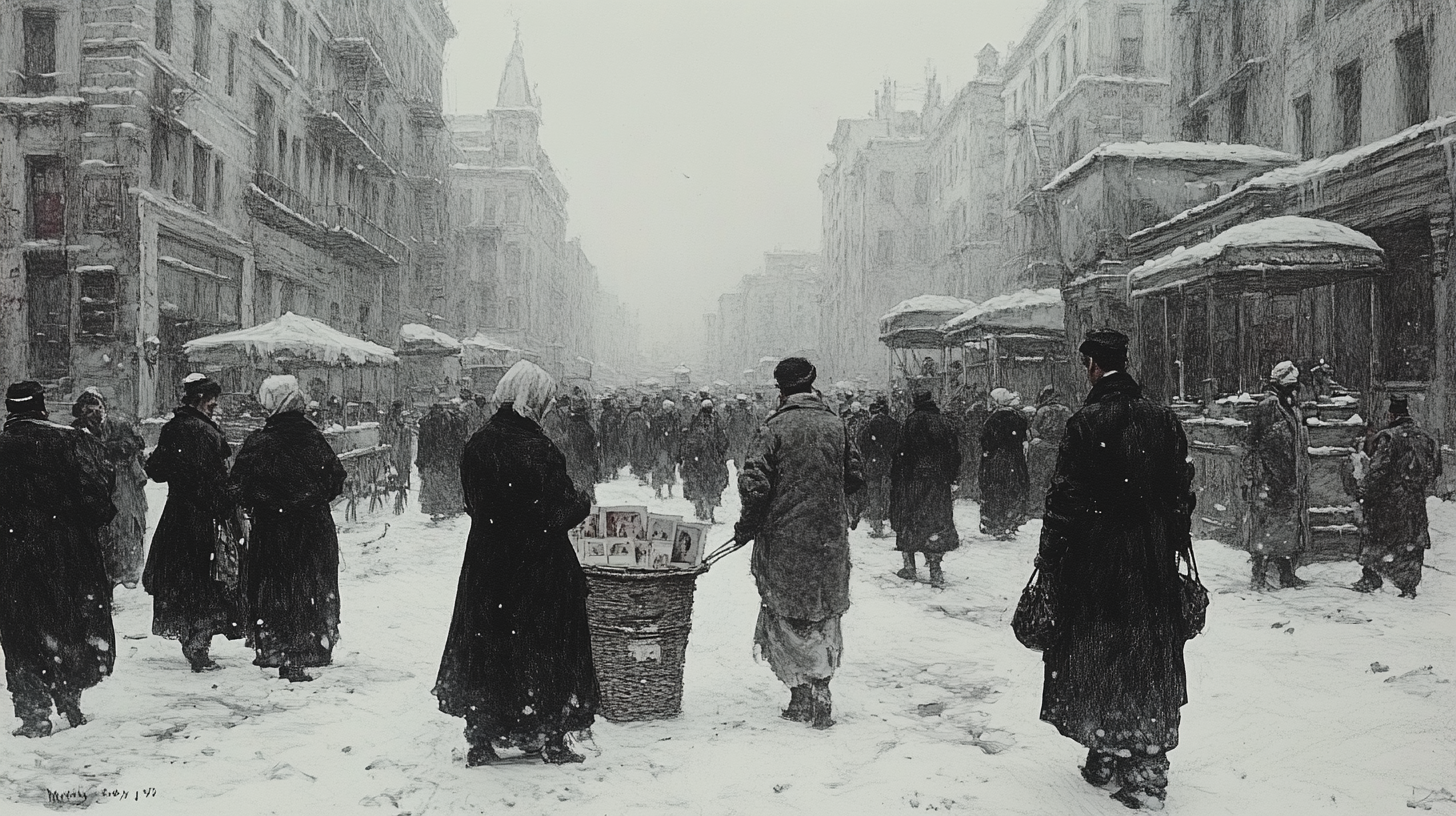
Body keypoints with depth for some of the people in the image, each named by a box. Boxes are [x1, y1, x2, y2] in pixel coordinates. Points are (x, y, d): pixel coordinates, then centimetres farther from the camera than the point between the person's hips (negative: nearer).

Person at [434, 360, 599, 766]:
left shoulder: (478, 443, -2)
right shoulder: (536, 450, -20)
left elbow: (472, 503, 7)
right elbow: (561, 511, -16)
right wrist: (584, 500, 3)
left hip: (486, 562, 5)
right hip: (538, 566, -5)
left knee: (484, 646, 14)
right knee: (544, 646, 9)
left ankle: (481, 740, 21)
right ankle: (548, 737, 18)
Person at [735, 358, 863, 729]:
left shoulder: (775, 427, -10)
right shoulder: (835, 424, 3)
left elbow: (754, 484, -17)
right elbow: (855, 478, 7)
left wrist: (747, 526, -2)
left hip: (785, 541, -4)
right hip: (830, 540, 4)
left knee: (787, 618, 7)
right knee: (824, 618, 15)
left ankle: (804, 695, 2)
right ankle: (819, 694, 17)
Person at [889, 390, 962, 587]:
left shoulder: (911, 423, -6)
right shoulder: (945, 424, 3)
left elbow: (901, 453, -8)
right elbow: (955, 454, 6)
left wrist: (895, 479, -2)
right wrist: (950, 478, 15)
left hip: (912, 481, -2)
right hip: (939, 482, 2)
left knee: (908, 524, 10)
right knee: (937, 524, 4)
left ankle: (909, 566, 14)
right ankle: (935, 571, -2)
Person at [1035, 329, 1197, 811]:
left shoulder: (1086, 423, -13)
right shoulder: (1164, 420, 2)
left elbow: (1065, 498, -13)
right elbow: (1181, 492, 6)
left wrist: (1048, 559, -7)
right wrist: (1175, 546, 16)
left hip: (1096, 559, -4)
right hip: (1154, 564, 4)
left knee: (1098, 657, 11)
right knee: (1150, 658, 10)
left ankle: (1106, 759, 23)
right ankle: (1147, 774, 11)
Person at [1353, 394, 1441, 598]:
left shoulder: (1388, 438, -13)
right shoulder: (1427, 438, 6)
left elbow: (1377, 471, -16)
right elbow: (1435, 472, 13)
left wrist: (1365, 495, -8)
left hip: (1388, 499, -5)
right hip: (1416, 503, 5)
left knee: (1376, 541, 8)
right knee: (1413, 544, 10)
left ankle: (1370, 578, 11)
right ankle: (1409, 587, 11)